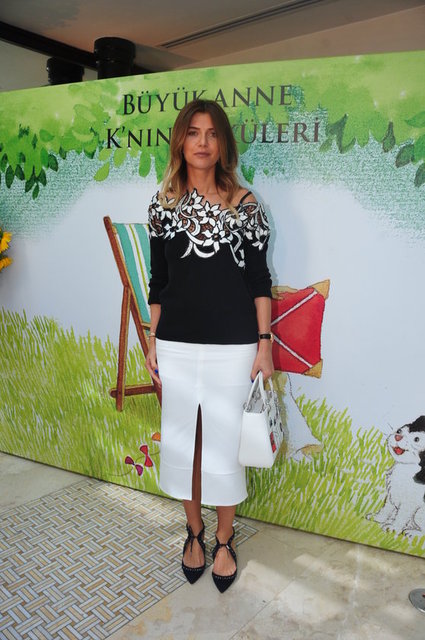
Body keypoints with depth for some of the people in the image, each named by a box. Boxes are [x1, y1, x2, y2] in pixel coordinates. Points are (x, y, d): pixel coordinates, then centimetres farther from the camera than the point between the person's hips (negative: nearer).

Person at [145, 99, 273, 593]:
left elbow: (259, 279, 1)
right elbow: (158, 282, 8)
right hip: (176, 344, 3)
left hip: (232, 345, -2)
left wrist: (264, 343, -3)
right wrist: (153, 343, 7)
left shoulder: (244, 203, -1)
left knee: (224, 442, 7)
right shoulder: (164, 203, 5)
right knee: (182, 440, 12)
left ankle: (224, 539, 30)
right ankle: (194, 532, 36)